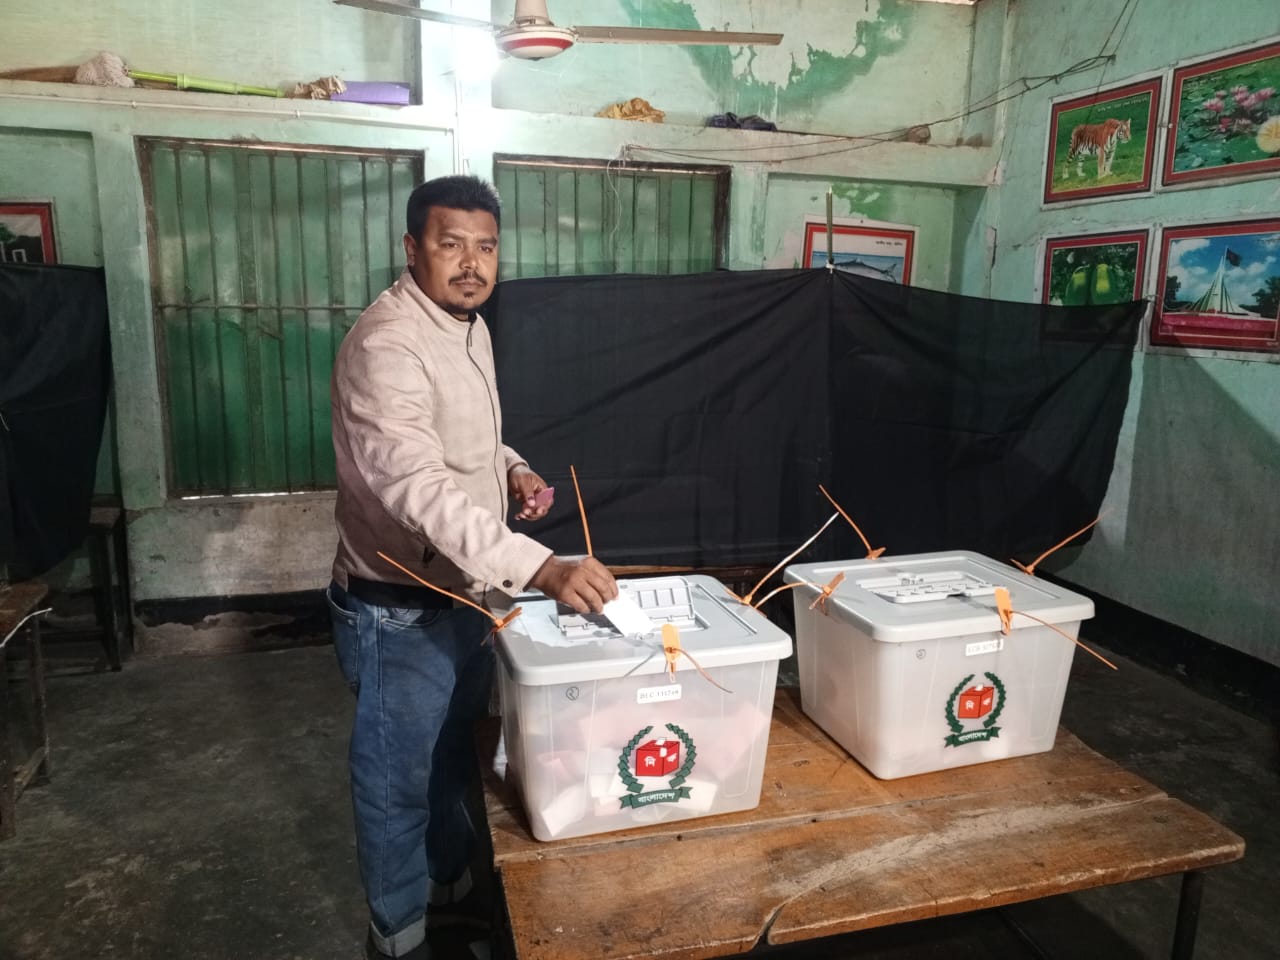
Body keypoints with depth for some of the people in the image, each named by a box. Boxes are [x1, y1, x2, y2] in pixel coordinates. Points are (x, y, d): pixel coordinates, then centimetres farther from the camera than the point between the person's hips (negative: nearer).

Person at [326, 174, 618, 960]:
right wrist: (541, 568, -47)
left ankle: (454, 881, 50)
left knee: (456, 757, 26)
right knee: (401, 779, 12)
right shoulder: (386, 347, -26)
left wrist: (511, 470, -1)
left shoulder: (470, 326, 5)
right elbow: (418, 488, -39)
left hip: (466, 591, 9)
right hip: (402, 609, -9)